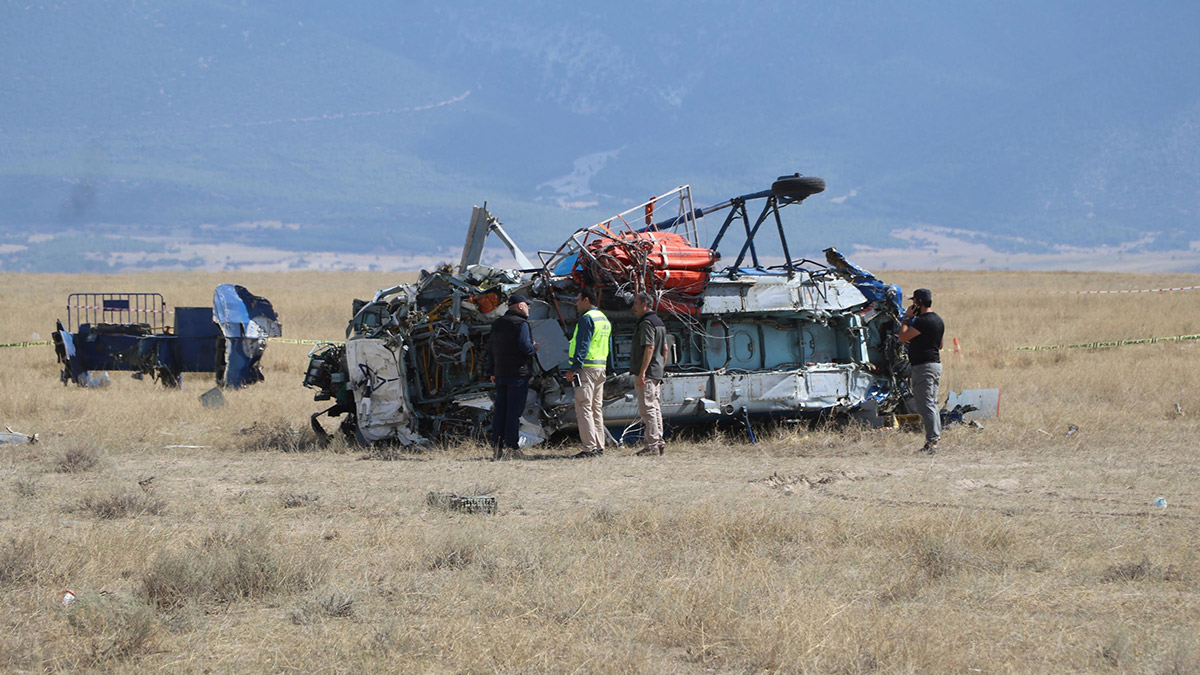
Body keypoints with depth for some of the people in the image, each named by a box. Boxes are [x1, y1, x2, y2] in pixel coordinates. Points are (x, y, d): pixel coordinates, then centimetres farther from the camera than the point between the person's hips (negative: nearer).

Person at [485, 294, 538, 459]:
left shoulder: (497, 325, 15)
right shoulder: (521, 324, -10)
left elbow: (491, 348, 16)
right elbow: (525, 346, -21)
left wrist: (492, 372, 20)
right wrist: (534, 348, 1)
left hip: (500, 375, 7)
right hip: (518, 374, -7)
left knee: (500, 410, 8)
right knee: (514, 410, -6)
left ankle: (496, 446, 5)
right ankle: (512, 447, -7)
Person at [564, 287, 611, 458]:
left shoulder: (587, 318, -12)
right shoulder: (604, 319, 17)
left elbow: (582, 346, -18)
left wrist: (573, 368, -18)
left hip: (586, 367, -9)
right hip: (601, 367, 9)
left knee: (583, 408, -8)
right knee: (596, 408, 13)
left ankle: (590, 448, -12)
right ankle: (599, 447, 13)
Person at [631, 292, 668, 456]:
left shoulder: (646, 323, -13)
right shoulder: (659, 322, 18)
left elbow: (649, 348, -21)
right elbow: (665, 349, 21)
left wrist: (642, 372, -23)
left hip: (647, 373, -10)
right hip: (657, 373, 10)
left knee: (647, 408, -9)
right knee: (656, 408, 11)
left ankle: (651, 444, -11)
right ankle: (659, 443, 13)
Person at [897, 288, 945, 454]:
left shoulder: (923, 321, -18)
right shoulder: (938, 320, 14)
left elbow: (903, 337, -17)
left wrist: (907, 318, -5)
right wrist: (917, 341, 26)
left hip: (924, 366, -10)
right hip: (936, 364, 10)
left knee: (925, 405, -9)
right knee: (931, 404, 14)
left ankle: (932, 441, -13)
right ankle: (936, 438, 16)